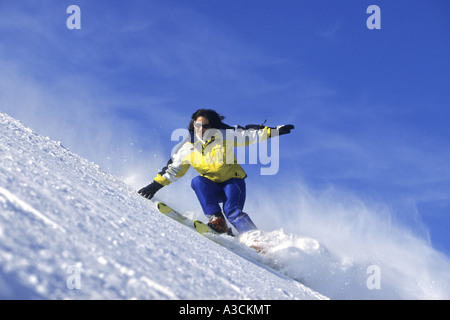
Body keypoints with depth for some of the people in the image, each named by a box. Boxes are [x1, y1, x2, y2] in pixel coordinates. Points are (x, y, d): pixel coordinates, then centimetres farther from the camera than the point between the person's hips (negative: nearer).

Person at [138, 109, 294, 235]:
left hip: (232, 181, -3)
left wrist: (274, 131, -15)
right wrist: (155, 186, 4)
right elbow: (172, 169, 8)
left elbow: (248, 134, -8)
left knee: (232, 210, -28)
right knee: (197, 181, -28)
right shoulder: (188, 147, -1)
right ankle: (217, 221, -30)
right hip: (212, 187, 3)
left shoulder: (223, 136, -9)